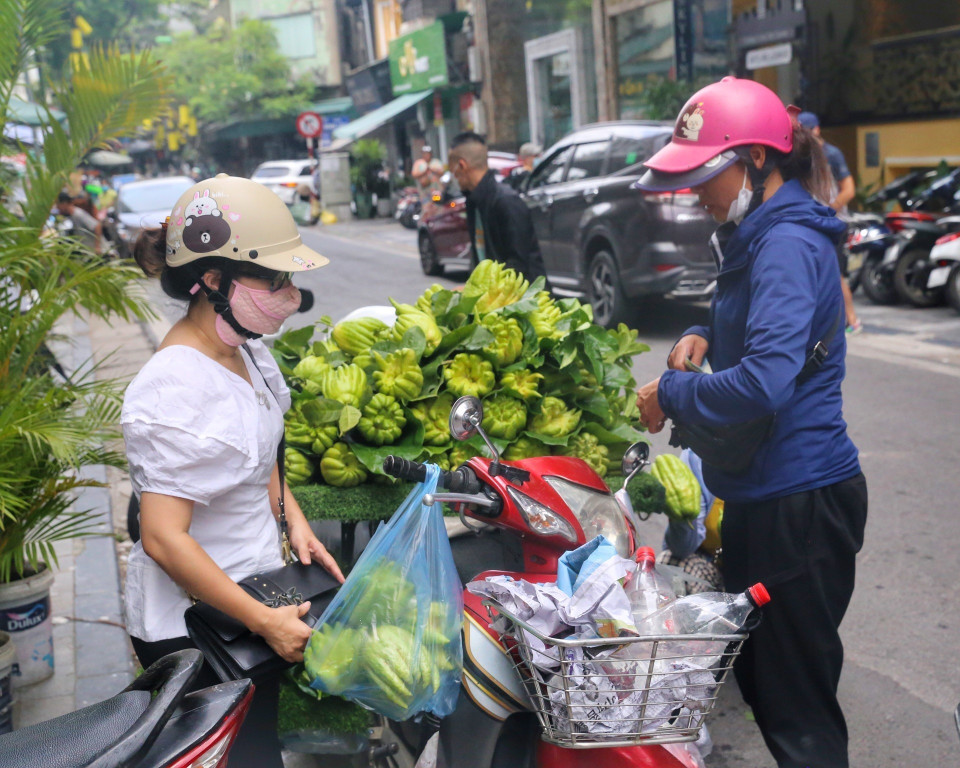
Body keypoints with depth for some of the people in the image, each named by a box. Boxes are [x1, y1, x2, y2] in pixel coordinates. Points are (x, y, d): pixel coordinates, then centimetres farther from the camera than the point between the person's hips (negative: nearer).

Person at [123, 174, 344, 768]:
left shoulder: (248, 351, 1)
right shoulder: (176, 387, -27)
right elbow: (163, 538, -29)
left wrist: (295, 522, 4)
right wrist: (265, 621, -25)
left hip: (255, 593, 9)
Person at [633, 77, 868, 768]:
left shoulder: (788, 244, -20)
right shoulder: (758, 235, 12)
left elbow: (763, 382, -31)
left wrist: (673, 392, -16)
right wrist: (702, 336, 5)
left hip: (799, 503, -10)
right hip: (764, 495, 10)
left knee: (797, 708, 1)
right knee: (761, 681, 22)